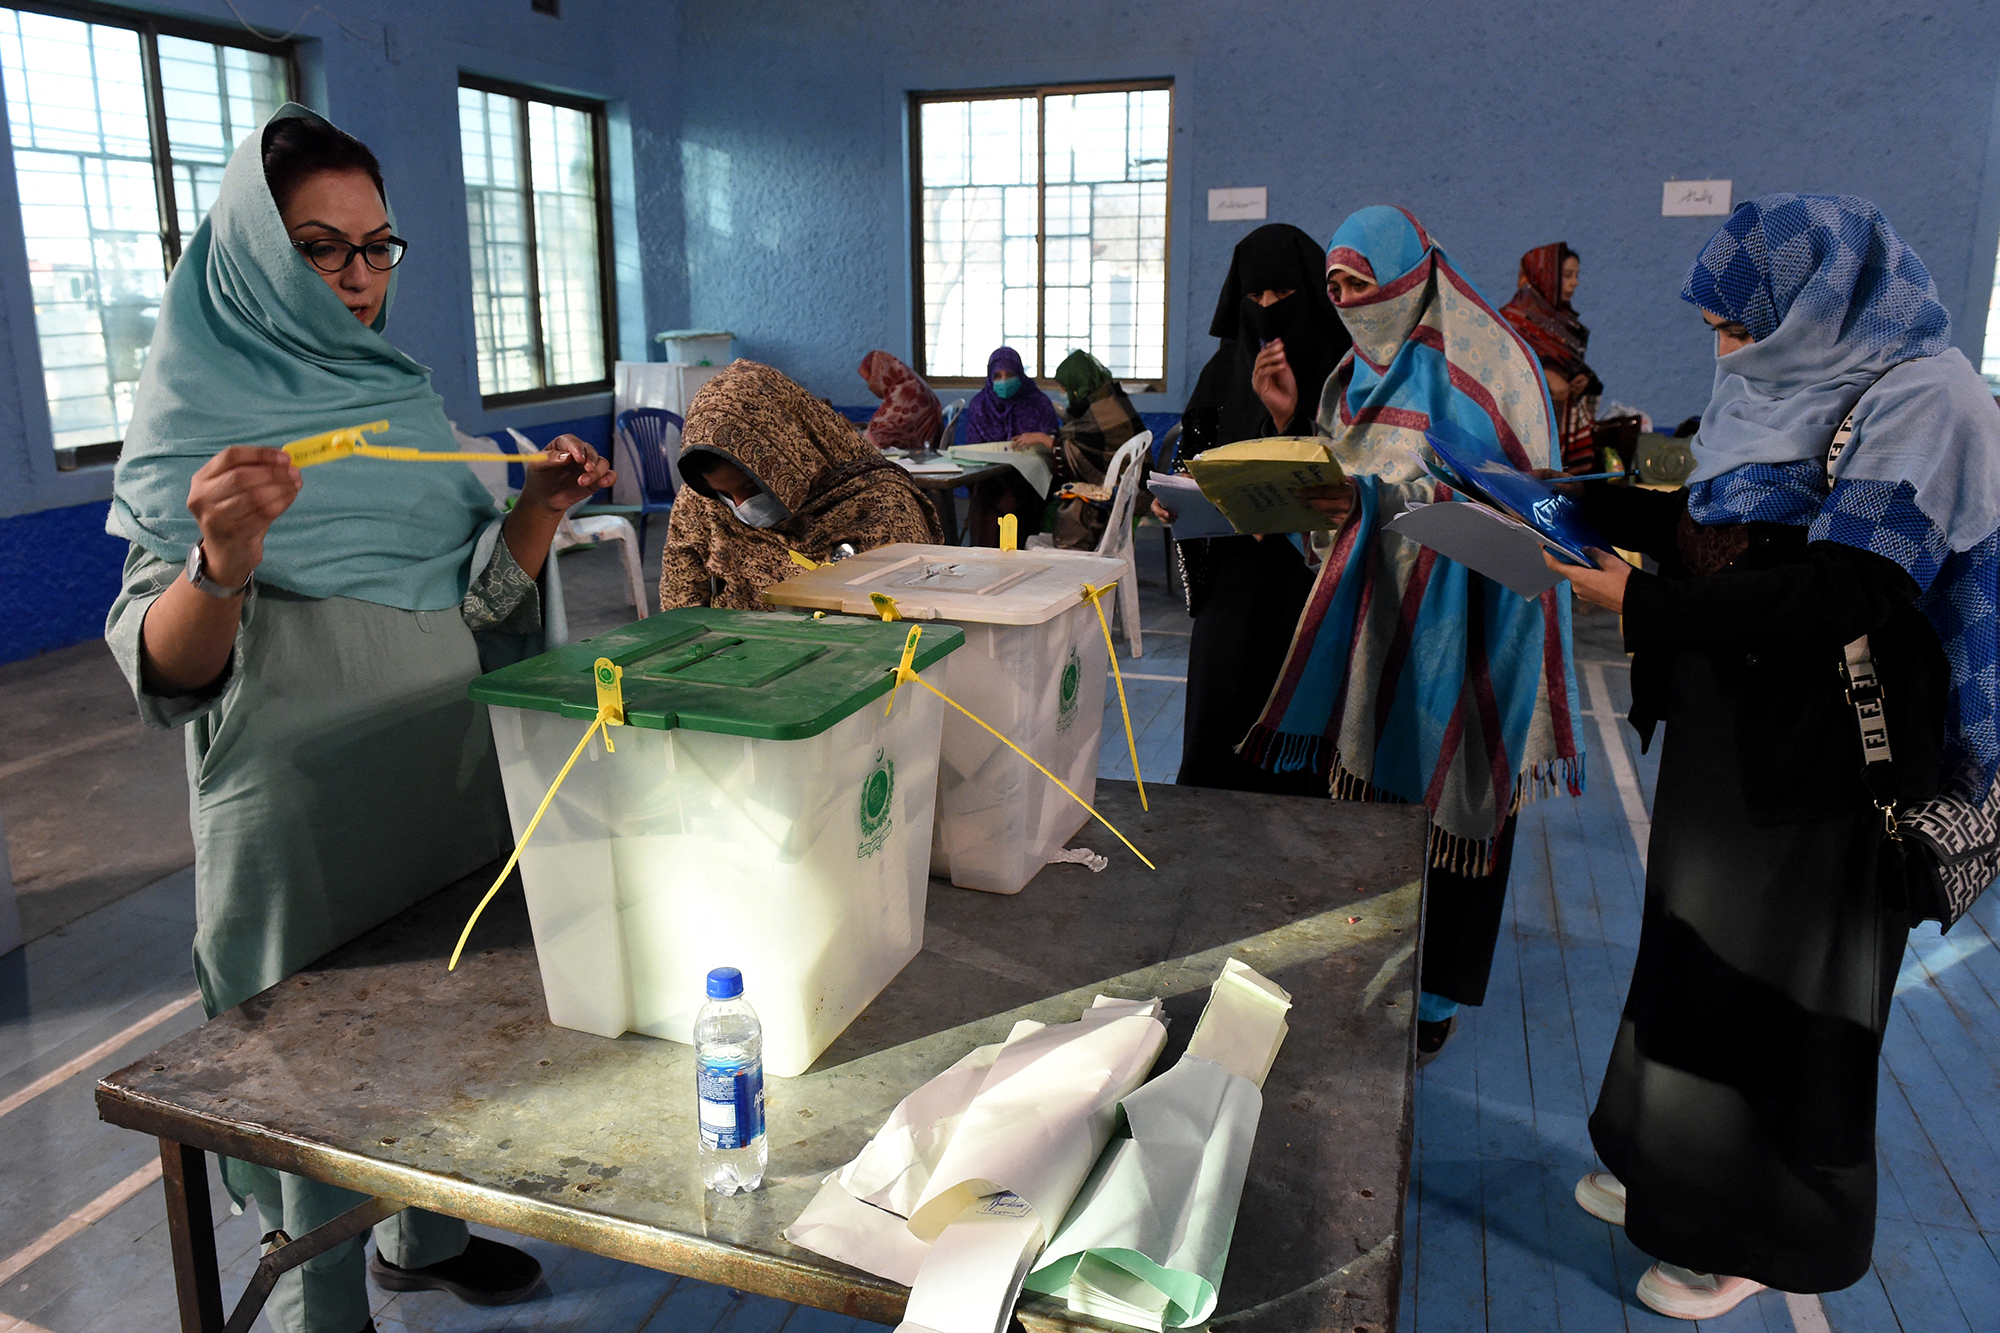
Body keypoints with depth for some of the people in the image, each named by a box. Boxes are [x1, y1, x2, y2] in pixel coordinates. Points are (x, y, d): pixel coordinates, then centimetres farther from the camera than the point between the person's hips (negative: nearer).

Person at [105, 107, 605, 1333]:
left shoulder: (408, 395, 8)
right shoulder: (197, 416, -8)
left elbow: (478, 595, 11)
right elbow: (165, 671, -13)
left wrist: (540, 510, -6)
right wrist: (223, 565, -32)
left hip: (452, 773, 6)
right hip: (302, 806, -6)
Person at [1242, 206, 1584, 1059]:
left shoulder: (1485, 366, -7)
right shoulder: (1354, 376, 14)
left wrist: (1380, 498, -23)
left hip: (1458, 610, -6)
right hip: (1373, 599, 6)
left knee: (1441, 792, 0)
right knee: (1361, 781, 5)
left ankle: (1436, 993, 15)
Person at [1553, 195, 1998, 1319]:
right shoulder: (1782, 392, 9)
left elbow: (1848, 591, -25)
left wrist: (1643, 606, -24)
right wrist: (1587, 498, 6)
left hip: (1824, 755, -7)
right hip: (1728, 731, 8)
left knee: (1780, 987, 5)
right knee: (1696, 951, 15)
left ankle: (1761, 1232, 24)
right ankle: (1676, 1169, 33)